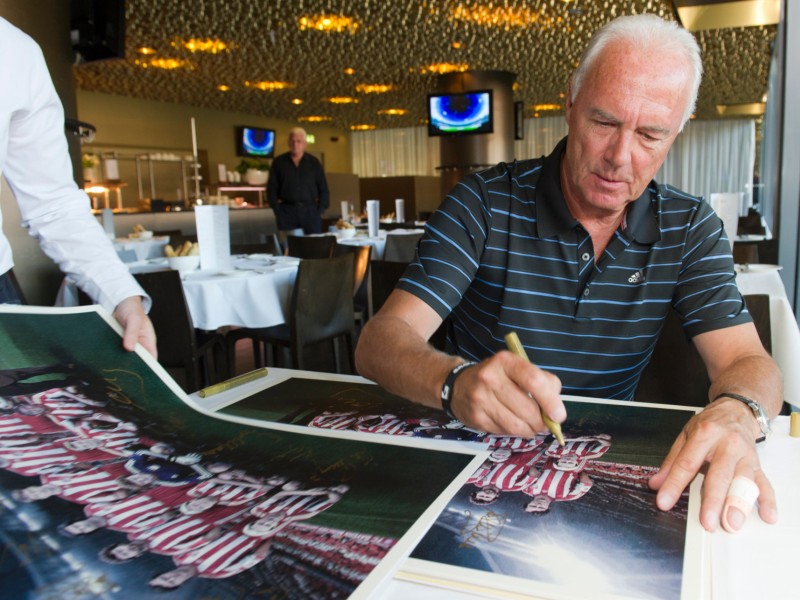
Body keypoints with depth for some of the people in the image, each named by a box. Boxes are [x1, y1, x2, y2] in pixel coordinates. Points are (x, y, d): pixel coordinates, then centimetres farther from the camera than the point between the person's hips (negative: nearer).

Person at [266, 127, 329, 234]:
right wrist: (277, 210, -1)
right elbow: (271, 189, 8)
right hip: (287, 211, -1)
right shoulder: (279, 162, 8)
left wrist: (320, 209, 1)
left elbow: (323, 188, 11)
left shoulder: (314, 162, 10)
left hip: (310, 211, 1)